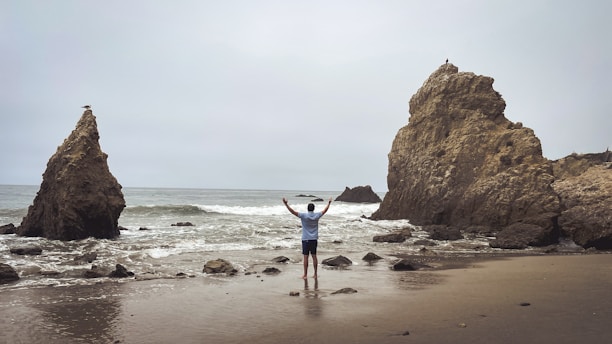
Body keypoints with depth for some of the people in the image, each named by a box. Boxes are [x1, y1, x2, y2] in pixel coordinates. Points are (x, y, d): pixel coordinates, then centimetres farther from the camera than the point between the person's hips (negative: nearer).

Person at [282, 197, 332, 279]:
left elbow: (293, 211, -15)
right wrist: (329, 203, 30)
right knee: (314, 256, 10)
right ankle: (315, 274, 14)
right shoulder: (317, 216, -1)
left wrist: (286, 203, -12)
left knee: (306, 257, 0)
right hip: (314, 239, 3)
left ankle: (305, 275, 3)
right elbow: (325, 210, 15)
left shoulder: (304, 216, -11)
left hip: (306, 239, -3)